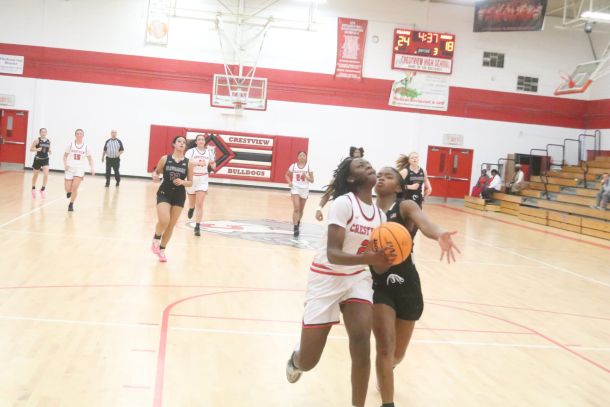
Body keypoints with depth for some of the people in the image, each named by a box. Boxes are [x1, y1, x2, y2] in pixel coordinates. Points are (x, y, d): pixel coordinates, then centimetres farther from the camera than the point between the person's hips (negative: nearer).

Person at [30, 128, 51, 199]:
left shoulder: (48, 141, 1)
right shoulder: (37, 140, -9)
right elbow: (31, 149, -8)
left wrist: (49, 151, -5)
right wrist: (37, 149, -26)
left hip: (45, 159, 2)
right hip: (38, 159, -2)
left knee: (46, 174, -16)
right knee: (35, 175, 13)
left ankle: (43, 189, 1)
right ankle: (33, 189, 34)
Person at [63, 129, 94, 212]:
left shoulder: (86, 146, 1)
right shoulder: (71, 144, 0)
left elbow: (90, 158, 8)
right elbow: (65, 156, 7)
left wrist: (92, 168, -7)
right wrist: (65, 164, -11)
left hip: (80, 169, 0)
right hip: (70, 168, 0)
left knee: (75, 187, -15)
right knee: (68, 189, -2)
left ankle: (71, 204, 3)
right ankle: (69, 191, 37)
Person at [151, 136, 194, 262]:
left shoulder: (188, 163, 0)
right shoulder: (165, 159, -2)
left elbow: (190, 183, 3)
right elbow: (156, 172, 9)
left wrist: (183, 182, -17)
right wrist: (155, 176, -13)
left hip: (179, 196, 2)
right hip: (164, 193, -2)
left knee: (171, 225, 8)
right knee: (164, 221, -20)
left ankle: (162, 249, 26)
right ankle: (156, 239, 11)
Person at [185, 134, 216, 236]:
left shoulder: (209, 152, 3)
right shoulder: (191, 151, -7)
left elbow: (213, 167, 13)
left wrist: (213, 165, -10)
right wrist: (198, 163, -35)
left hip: (203, 180, 1)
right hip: (192, 178, -1)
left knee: (200, 204, -9)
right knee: (192, 203, 16)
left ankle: (197, 227, -7)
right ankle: (191, 208, 53)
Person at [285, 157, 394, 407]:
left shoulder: (380, 215, 0)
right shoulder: (343, 203, -19)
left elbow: (379, 264, 1)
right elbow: (333, 254, -26)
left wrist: (386, 258, -22)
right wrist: (367, 258, -42)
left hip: (357, 279, 5)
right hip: (326, 279, -5)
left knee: (361, 342, -20)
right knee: (308, 362, 0)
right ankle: (295, 359, 39)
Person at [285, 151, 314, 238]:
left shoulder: (308, 166, -3)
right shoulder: (293, 166, -2)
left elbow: (312, 180, -1)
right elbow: (287, 175, 12)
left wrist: (306, 176, -20)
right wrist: (289, 182, -6)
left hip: (305, 189, 1)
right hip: (295, 189, -1)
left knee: (301, 209, 15)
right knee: (296, 208, -15)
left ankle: (298, 222, 40)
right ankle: (295, 227, -13)